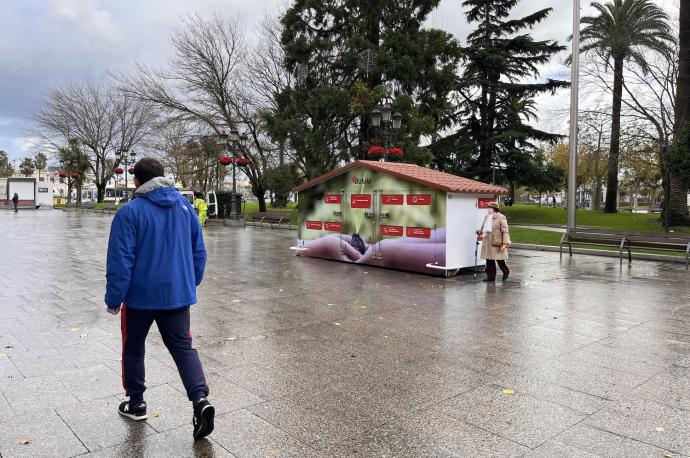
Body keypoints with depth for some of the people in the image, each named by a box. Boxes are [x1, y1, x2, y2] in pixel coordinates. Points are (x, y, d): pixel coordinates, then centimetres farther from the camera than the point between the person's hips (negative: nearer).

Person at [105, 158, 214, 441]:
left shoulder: (130, 211, -12)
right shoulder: (185, 206, 4)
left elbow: (120, 260, -13)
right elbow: (199, 251, 8)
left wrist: (113, 299, -4)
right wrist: (191, 284, 19)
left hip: (140, 296, -3)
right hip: (178, 295, 4)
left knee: (133, 350, 17)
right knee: (183, 347, 8)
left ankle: (136, 404, 28)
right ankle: (200, 398, -9)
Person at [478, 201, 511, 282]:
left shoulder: (501, 217, -10)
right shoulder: (487, 217, 12)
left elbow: (505, 231, -13)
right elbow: (483, 227, 28)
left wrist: (505, 243, -20)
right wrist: (480, 231, 7)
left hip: (497, 242, -7)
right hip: (488, 242, 7)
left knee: (499, 259, -1)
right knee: (489, 259, 6)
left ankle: (506, 272, 25)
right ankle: (491, 276, 14)